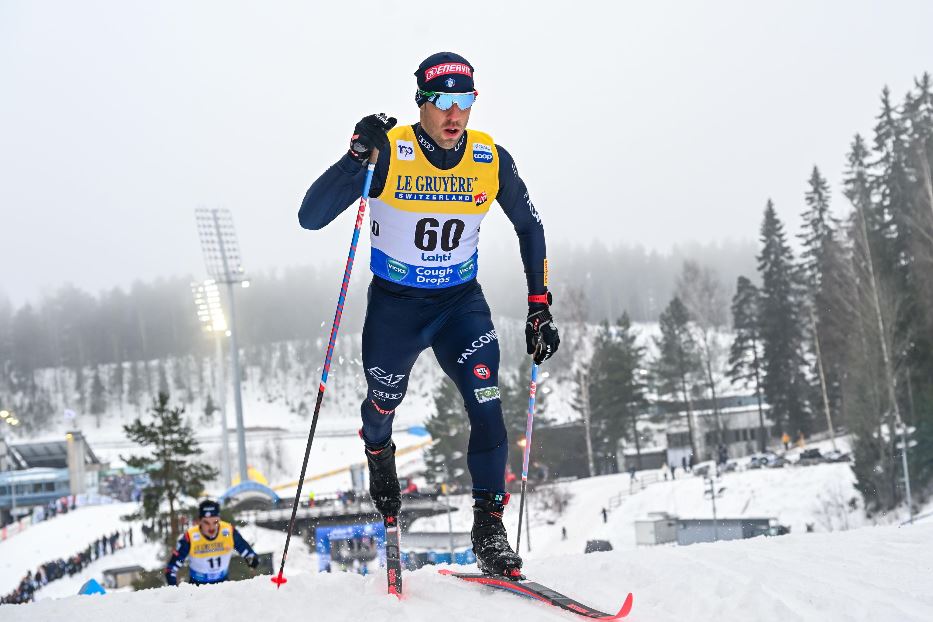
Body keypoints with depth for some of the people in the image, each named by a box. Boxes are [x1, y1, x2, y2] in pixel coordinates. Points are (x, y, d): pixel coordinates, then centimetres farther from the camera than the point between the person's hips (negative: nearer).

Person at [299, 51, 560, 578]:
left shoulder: (491, 159, -12)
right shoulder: (388, 153, -21)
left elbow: (530, 227, 5)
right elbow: (311, 218, -26)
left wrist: (540, 307, -1)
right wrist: (359, 156, -39)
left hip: (462, 301, 1)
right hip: (394, 302, -1)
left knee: (486, 405, -18)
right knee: (384, 404, 17)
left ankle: (489, 528, -8)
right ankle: (378, 453, 55)